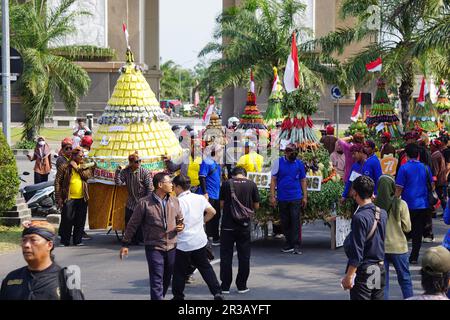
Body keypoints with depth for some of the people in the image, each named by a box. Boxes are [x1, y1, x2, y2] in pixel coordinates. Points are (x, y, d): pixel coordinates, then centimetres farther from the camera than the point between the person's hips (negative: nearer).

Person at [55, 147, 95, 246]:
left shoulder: (84, 167, 13)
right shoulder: (64, 167, -1)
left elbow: (88, 175, -8)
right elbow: (57, 182, -3)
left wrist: (77, 168, -8)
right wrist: (58, 198, -8)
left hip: (82, 199, 4)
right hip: (69, 198, -4)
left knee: (80, 221, 8)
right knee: (67, 220, -4)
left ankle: (77, 240, 18)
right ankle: (64, 241, 7)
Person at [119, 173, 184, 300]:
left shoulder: (174, 201, 6)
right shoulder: (145, 203, -9)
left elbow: (180, 219, 20)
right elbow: (133, 224, -3)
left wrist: (181, 226, -4)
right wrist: (125, 244, -2)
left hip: (171, 247, 5)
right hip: (154, 247, -5)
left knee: (167, 280, 15)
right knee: (157, 281, -9)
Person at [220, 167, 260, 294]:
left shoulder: (226, 184, -2)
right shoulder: (251, 184, -1)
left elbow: (222, 204, 2)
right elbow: (256, 206, 3)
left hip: (227, 225, 0)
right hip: (244, 225, 0)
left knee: (226, 256, 7)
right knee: (244, 256, 10)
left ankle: (225, 286, 7)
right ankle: (242, 286, 12)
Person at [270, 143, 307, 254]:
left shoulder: (299, 164, 7)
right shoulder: (278, 162, 3)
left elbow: (303, 181, 12)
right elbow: (273, 180, 3)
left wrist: (305, 196, 7)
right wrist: (272, 196, -3)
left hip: (296, 198, -1)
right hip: (282, 198, 1)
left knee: (296, 221, -8)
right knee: (285, 222, 8)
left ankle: (296, 245, -8)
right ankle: (289, 244, 18)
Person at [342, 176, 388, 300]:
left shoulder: (359, 217, -18)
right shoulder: (383, 214, 3)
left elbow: (357, 252, -18)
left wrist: (348, 276, -13)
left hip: (363, 272, -7)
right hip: (380, 270, 7)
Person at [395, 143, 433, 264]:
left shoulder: (404, 168, -9)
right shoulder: (425, 168, 3)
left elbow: (399, 188, -10)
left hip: (409, 205, -3)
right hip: (423, 205, 3)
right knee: (418, 232, 8)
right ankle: (414, 257, 10)